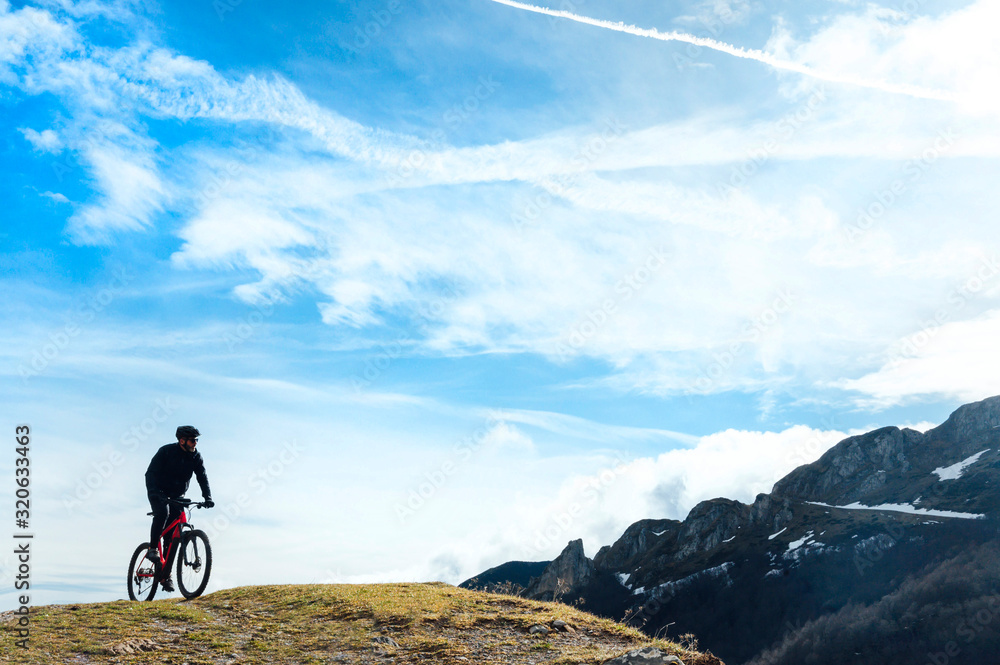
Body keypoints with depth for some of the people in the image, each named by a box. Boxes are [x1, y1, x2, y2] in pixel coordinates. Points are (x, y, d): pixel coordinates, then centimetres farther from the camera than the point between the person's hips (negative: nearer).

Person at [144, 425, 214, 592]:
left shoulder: (196, 457, -5)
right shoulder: (166, 451, -16)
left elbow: (202, 478, -7)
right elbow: (150, 473, -20)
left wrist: (207, 497, -23)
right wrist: (154, 492, -36)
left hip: (177, 496, 3)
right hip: (159, 493, -3)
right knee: (163, 512, -36)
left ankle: (166, 576, 3)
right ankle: (152, 548, -20)